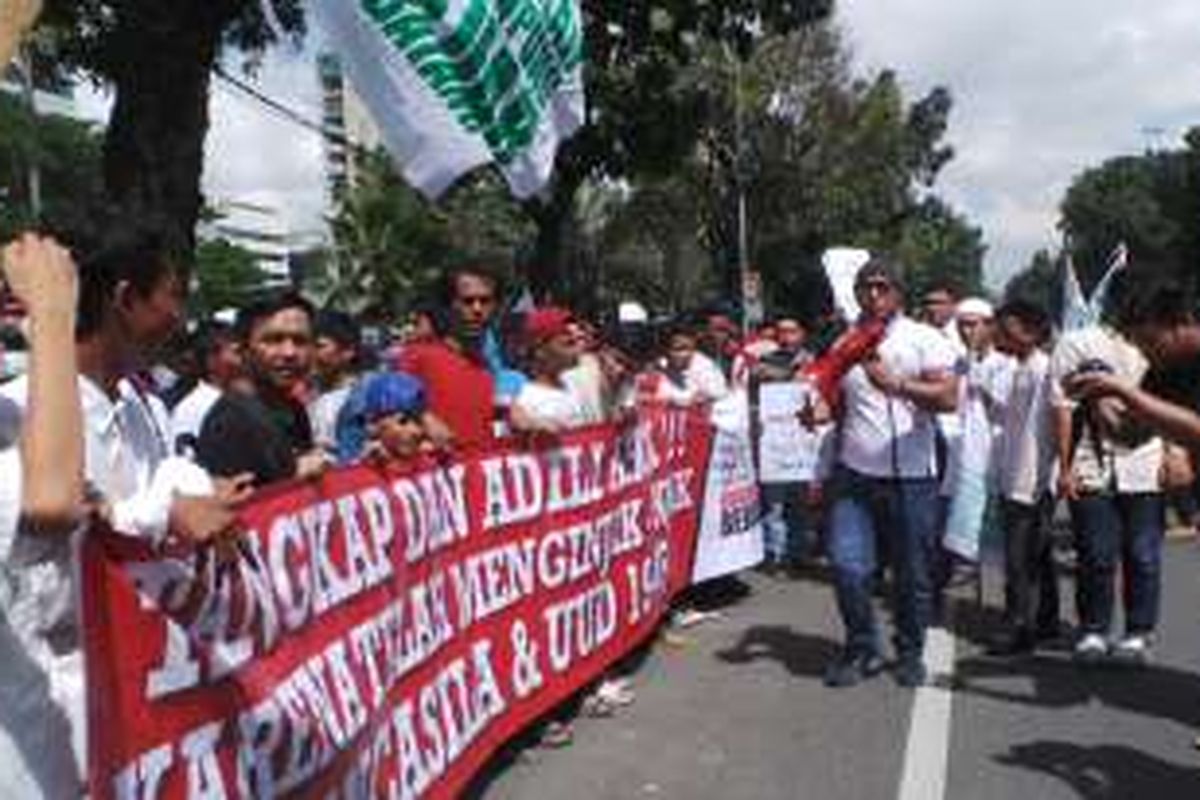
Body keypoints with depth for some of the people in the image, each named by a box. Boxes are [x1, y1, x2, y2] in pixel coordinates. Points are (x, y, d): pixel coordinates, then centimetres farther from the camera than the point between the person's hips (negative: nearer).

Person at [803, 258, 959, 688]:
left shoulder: (924, 339, 0)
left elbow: (948, 397, -12)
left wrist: (897, 385, -25)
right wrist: (818, 411, -3)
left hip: (911, 477, -2)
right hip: (854, 474, 3)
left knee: (912, 573, 7)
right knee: (846, 565, -4)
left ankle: (910, 653, 26)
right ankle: (861, 648, 15)